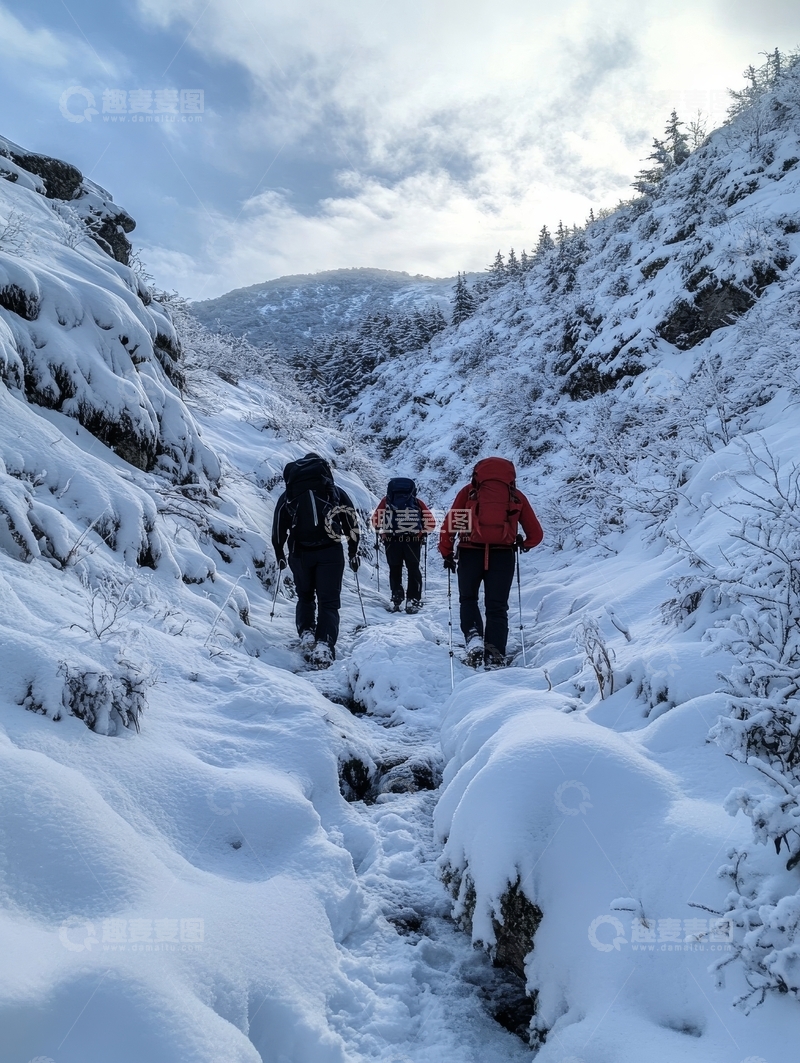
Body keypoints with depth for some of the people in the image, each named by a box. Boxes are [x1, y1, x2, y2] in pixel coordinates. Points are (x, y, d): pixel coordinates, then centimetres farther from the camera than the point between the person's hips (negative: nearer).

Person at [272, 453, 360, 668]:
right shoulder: (336, 492, 11)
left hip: (300, 553, 1)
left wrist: (279, 555, 20)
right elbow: (352, 524, 8)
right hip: (330, 552, -1)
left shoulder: (288, 495, 12)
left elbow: (279, 527, 9)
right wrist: (353, 553, 17)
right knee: (328, 601, 2)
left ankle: (306, 634, 6)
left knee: (305, 596, 23)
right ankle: (324, 645, -15)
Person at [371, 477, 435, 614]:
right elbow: (431, 522, 9)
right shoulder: (417, 502, 16)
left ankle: (396, 601, 7)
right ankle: (413, 601, 8)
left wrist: (382, 533, 19)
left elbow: (376, 520, 6)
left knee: (395, 570, 13)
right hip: (413, 540, 0)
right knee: (413, 569, 13)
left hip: (391, 540, 0)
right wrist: (423, 533, 22)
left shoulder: (386, 500, 16)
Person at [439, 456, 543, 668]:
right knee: (497, 607, 10)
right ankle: (495, 656, 0)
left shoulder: (469, 491, 12)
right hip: (503, 555, 0)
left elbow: (449, 524, 3)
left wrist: (446, 553, 14)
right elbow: (536, 534, 13)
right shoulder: (517, 496, 14)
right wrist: (524, 545, 32)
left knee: (468, 599, 20)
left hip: (470, 553, 0)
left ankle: (474, 638, -3)